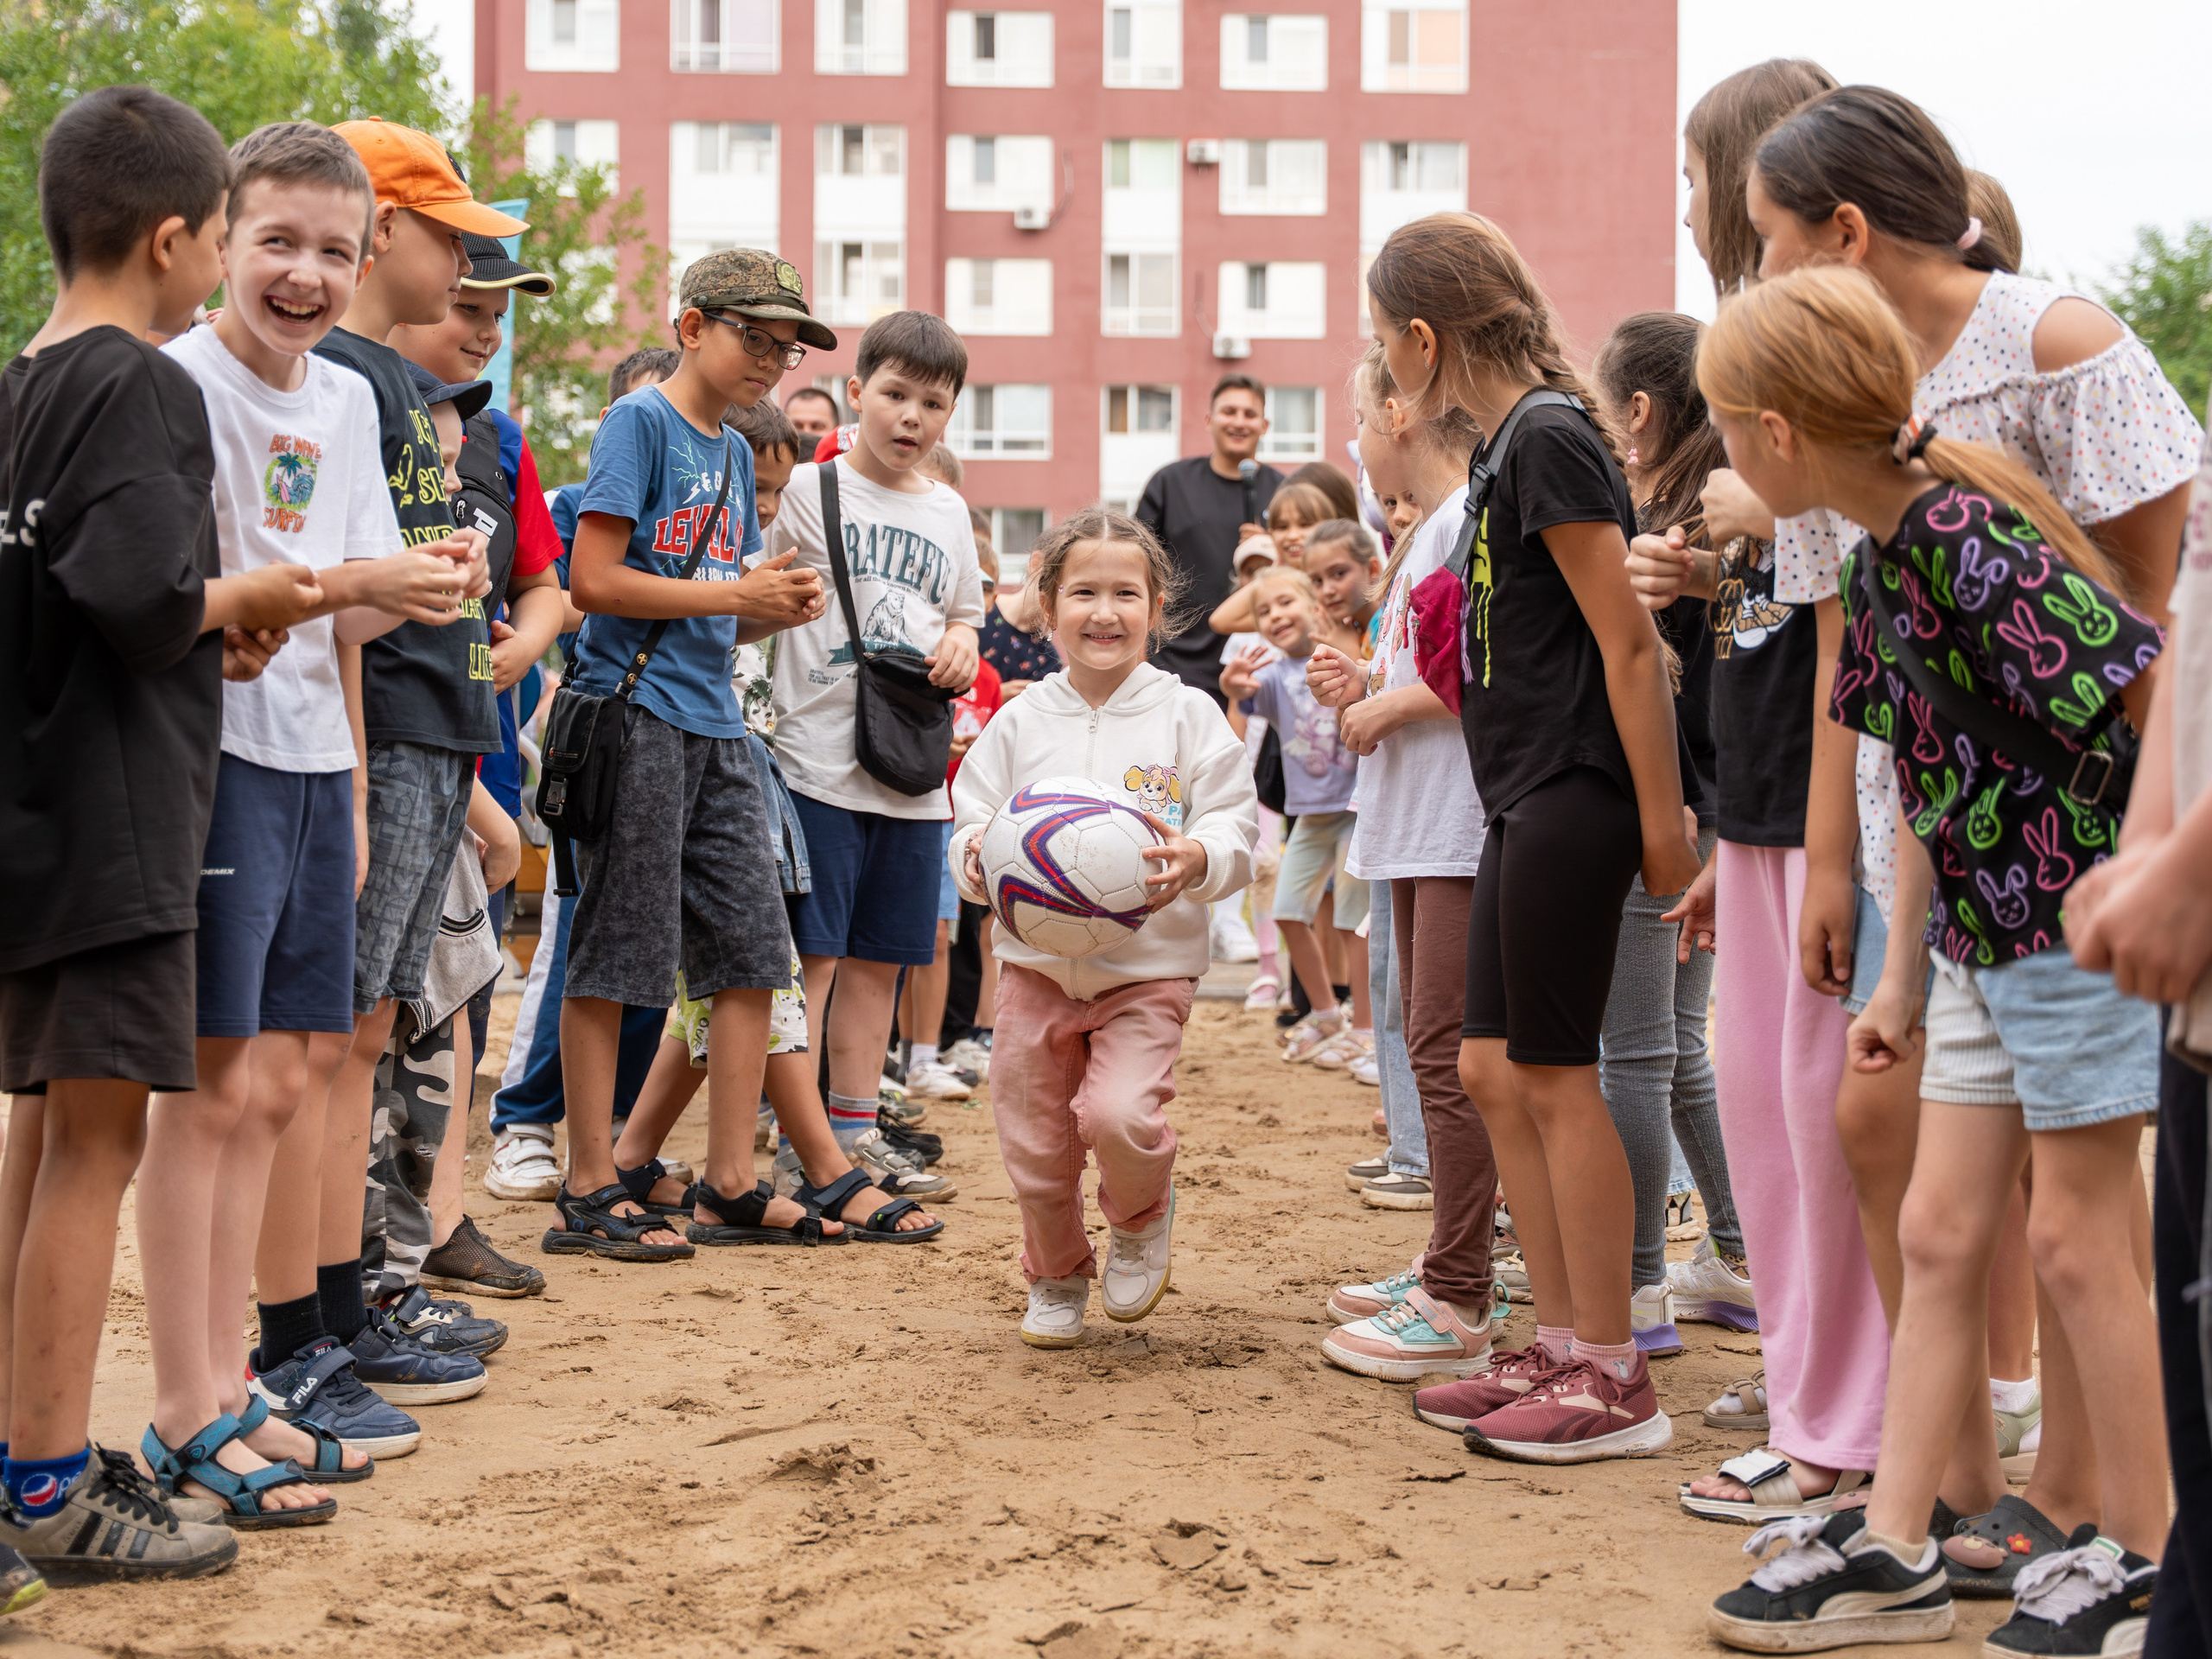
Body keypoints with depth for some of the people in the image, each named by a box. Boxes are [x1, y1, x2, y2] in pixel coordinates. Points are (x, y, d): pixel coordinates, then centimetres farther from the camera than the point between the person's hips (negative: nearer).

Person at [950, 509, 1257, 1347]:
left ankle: (1143, 1218, 12)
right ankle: (1056, 1279, 33)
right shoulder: (1020, 721, 5)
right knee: (1035, 1144, 6)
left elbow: (1235, 830, -3)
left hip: (1148, 966, -3)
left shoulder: (1187, 716, -1)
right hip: (1036, 962, 3)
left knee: (1120, 1115, -23)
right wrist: (979, 855, -17)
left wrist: (1196, 857, -25)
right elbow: (970, 827, 7)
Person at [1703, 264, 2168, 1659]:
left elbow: (2157, 693, -24)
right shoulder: (1879, 559, 6)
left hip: (2085, 926, -9)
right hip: (1988, 941, 9)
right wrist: (1902, 977, 16)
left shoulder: (1972, 537, -22)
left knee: (2075, 1237, 0)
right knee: (1941, 1233, 9)